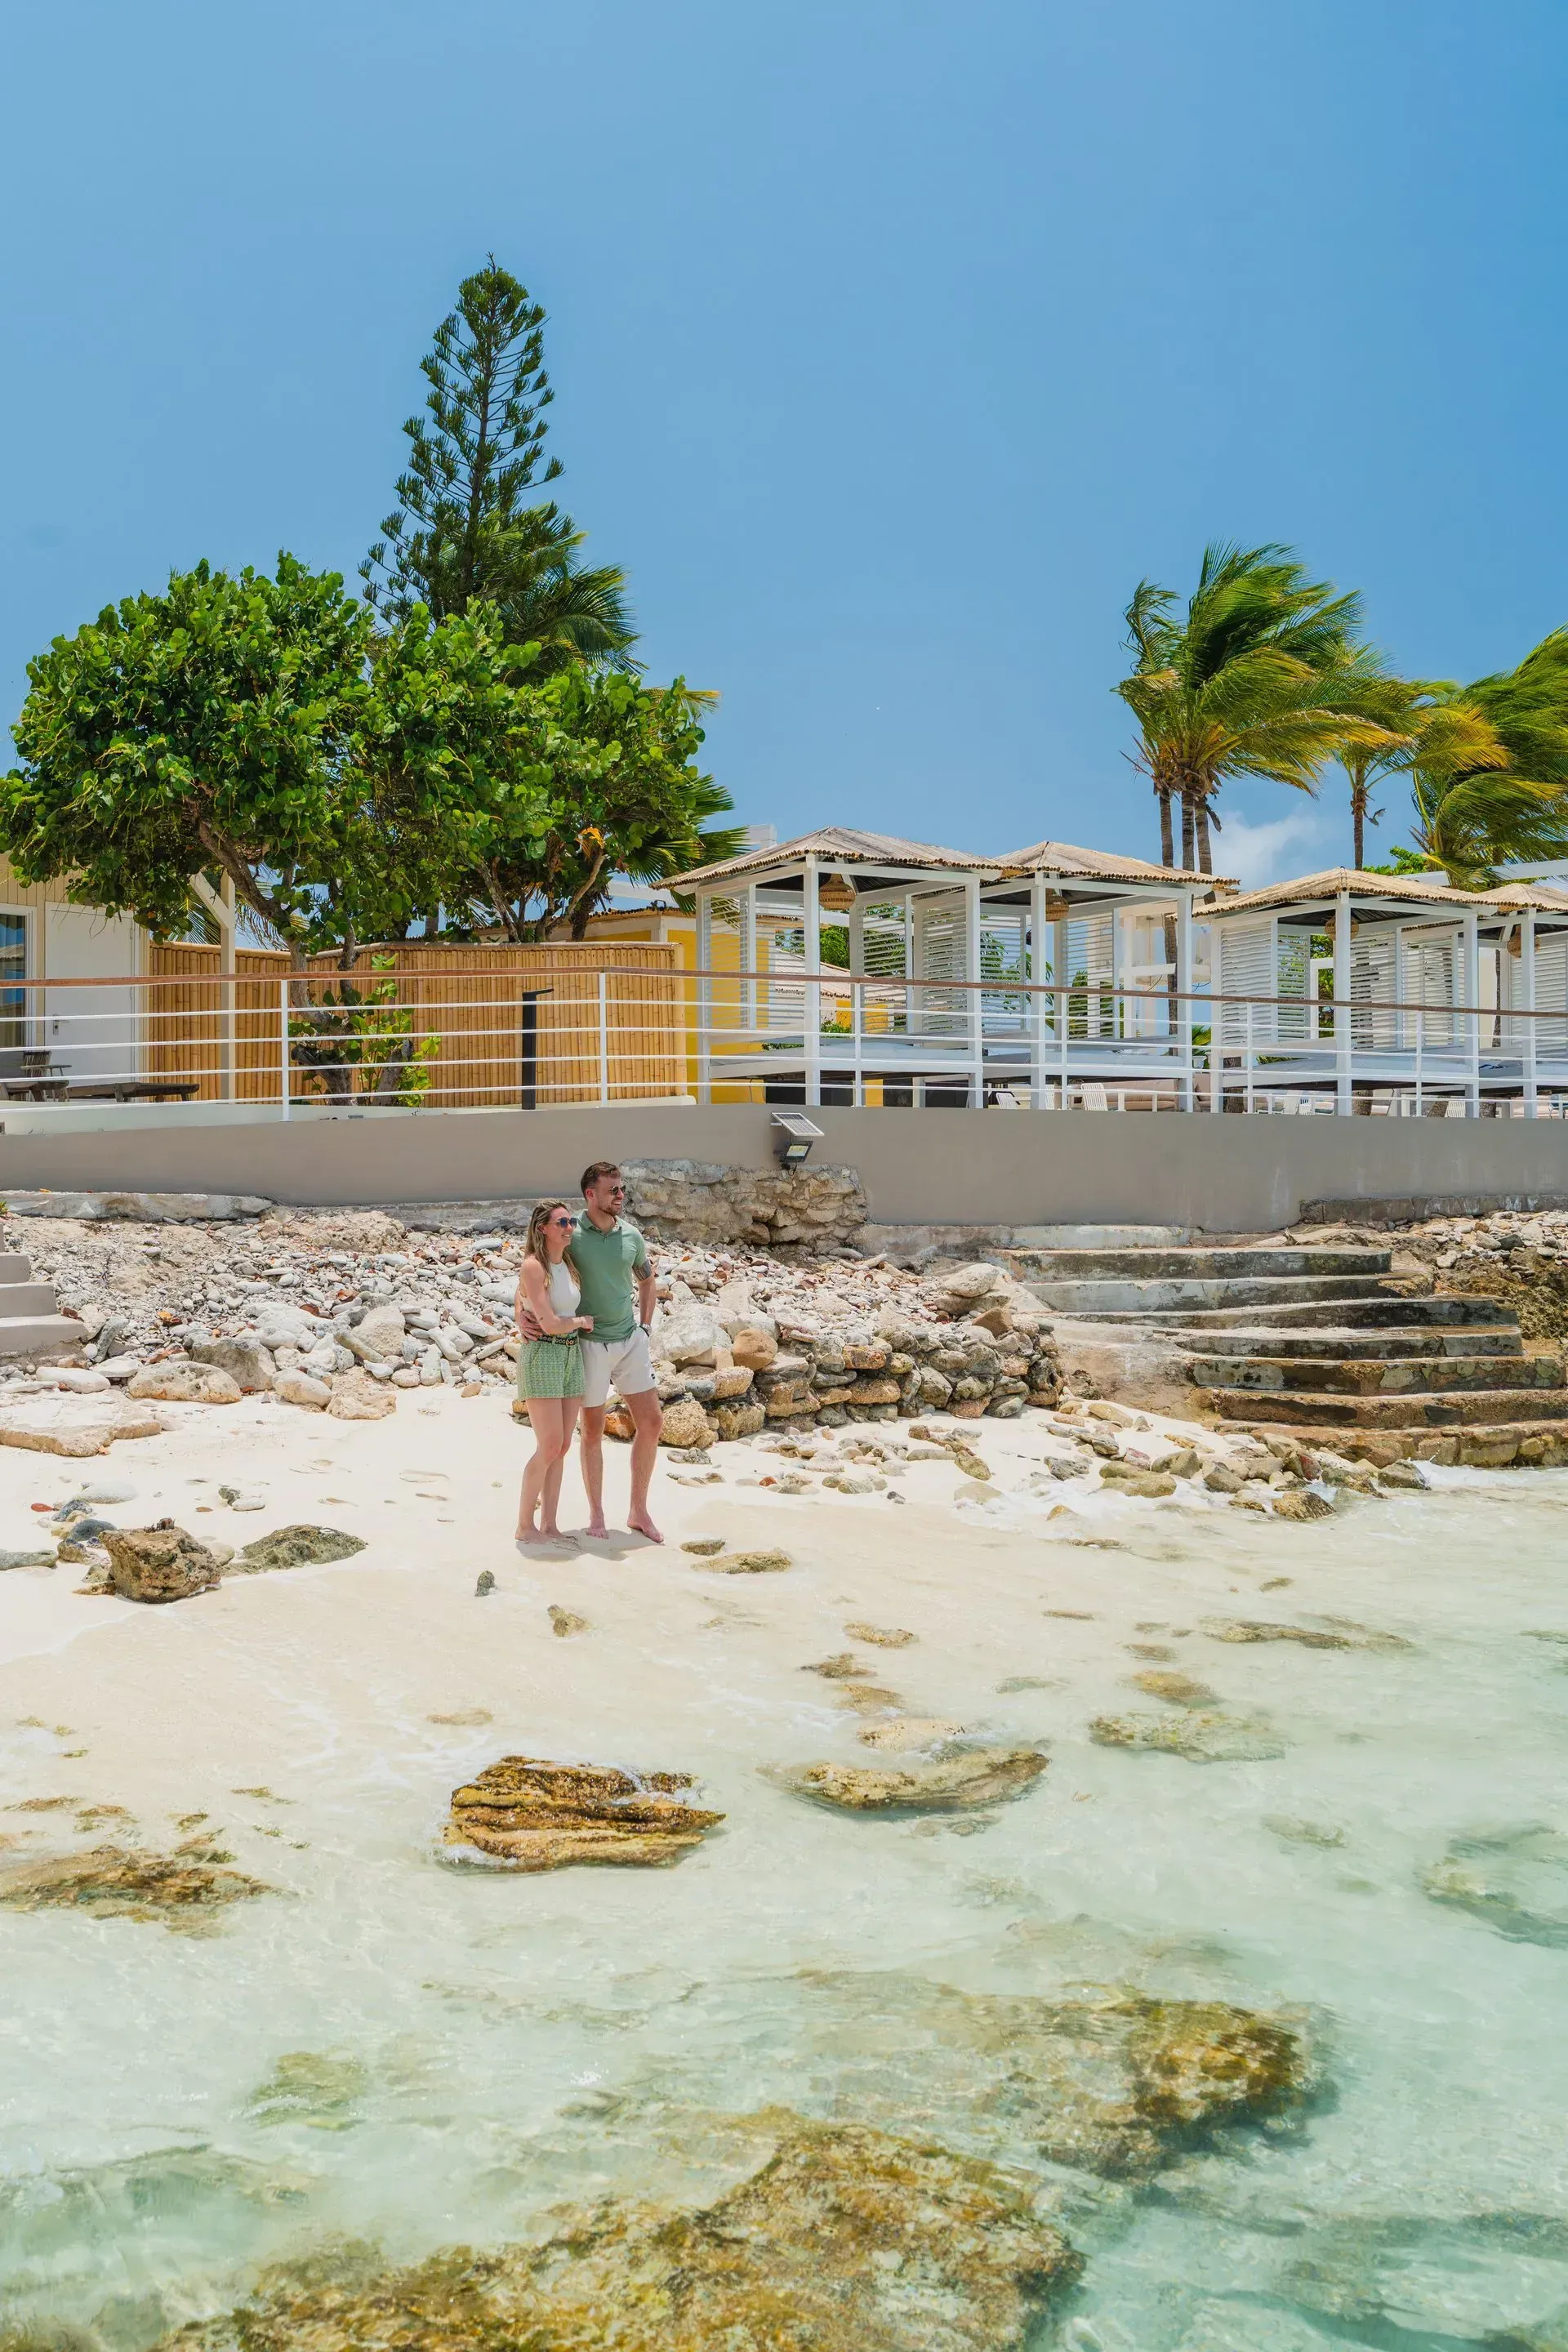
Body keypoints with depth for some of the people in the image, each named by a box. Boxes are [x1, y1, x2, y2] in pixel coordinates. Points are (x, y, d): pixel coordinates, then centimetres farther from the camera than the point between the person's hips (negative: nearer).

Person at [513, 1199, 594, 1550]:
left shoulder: (567, 1265, 11)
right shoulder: (533, 1266, -14)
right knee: (550, 1447, -9)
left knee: (561, 1447, 6)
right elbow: (551, 1324, -18)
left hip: (571, 1356, 8)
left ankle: (549, 1525, 12)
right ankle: (525, 1526, 3)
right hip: (542, 1355, -8)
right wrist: (581, 1321, -1)